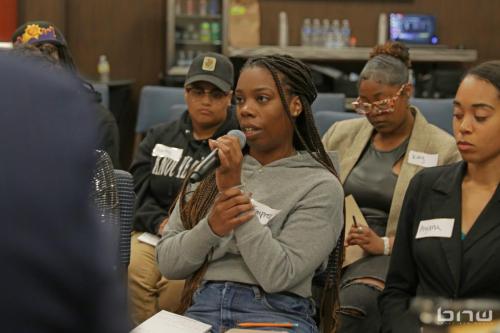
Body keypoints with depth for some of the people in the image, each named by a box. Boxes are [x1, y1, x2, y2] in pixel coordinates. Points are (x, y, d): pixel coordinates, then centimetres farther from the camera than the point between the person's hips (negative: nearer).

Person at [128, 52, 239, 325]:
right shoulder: (159, 137, 20)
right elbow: (136, 191, 13)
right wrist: (160, 222, -6)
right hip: (154, 232, 4)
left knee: (177, 282, -32)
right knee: (131, 272, -28)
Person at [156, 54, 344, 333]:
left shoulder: (320, 185, 1)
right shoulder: (213, 168, 13)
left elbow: (278, 276, -11)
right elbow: (168, 263, 9)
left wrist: (234, 188, -12)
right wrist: (211, 227, -10)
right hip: (202, 310, 3)